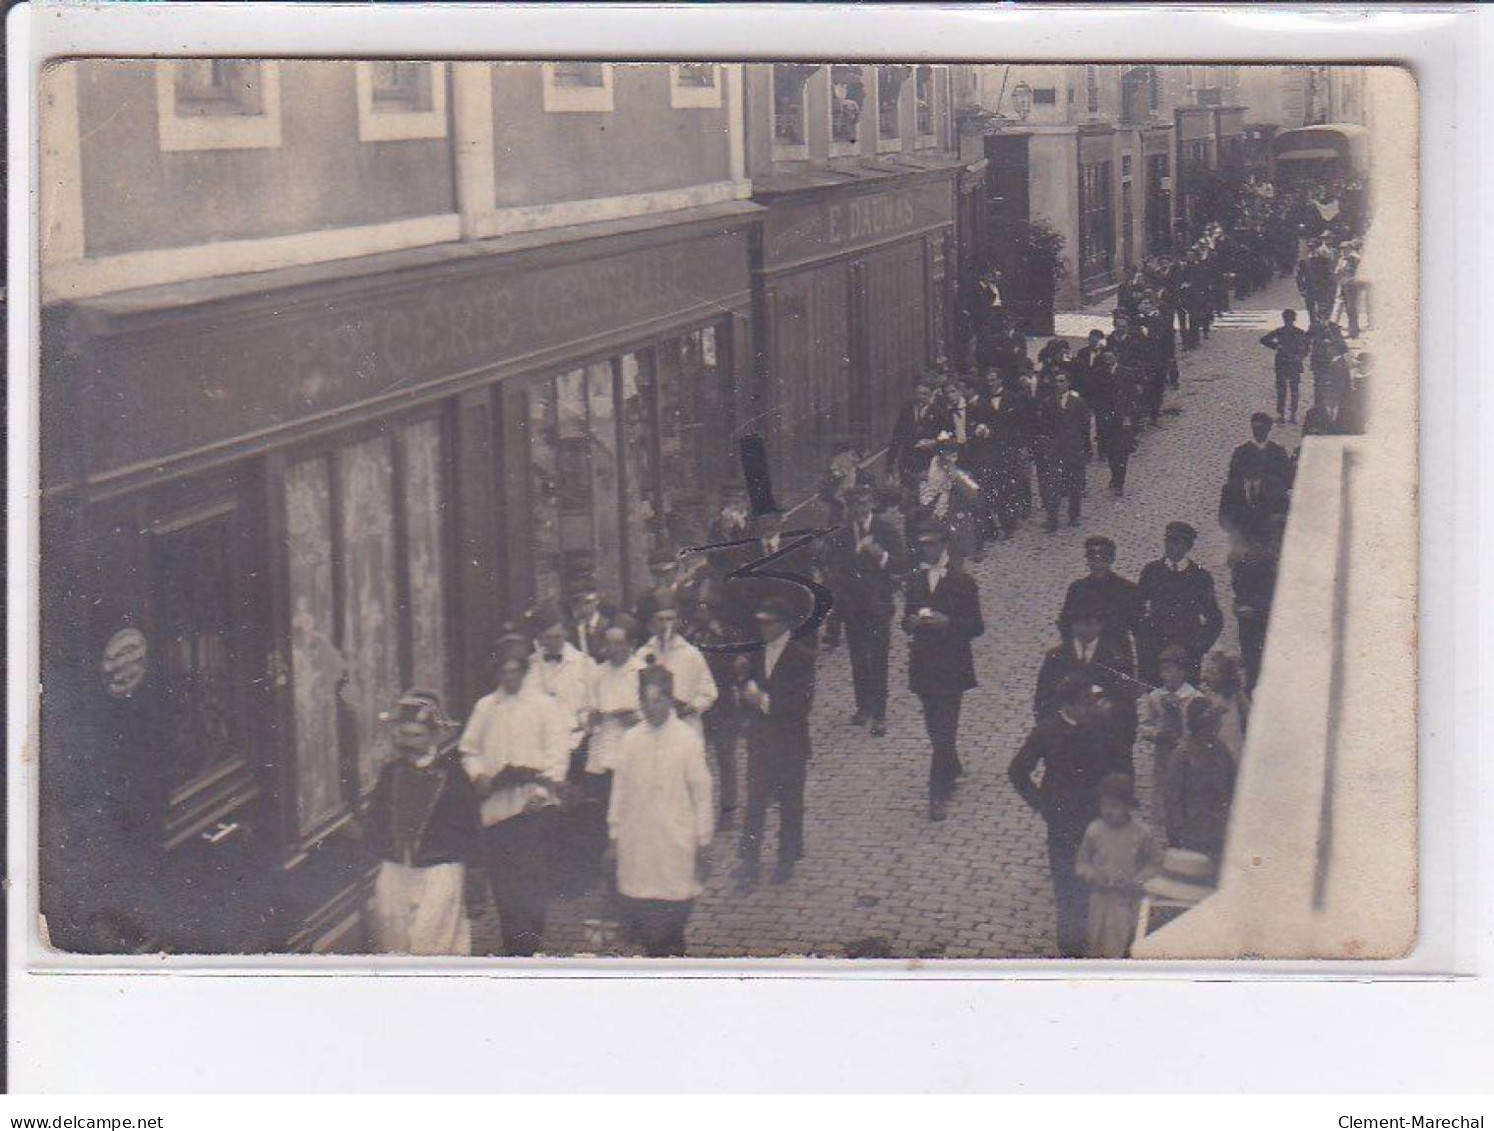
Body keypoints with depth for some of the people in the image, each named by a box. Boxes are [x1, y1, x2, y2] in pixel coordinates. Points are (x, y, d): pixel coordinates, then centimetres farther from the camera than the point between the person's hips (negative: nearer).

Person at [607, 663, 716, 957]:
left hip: (676, 843, -3)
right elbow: (619, 792, 10)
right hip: (636, 842, 3)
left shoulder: (688, 739, -3)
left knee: (672, 920, -2)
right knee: (636, 918, 2)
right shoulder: (630, 740, 4)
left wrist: (703, 845, 1)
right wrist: (614, 837, 10)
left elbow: (701, 794, 1)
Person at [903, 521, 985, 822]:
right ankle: (951, 770, 38)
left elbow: (976, 626, -6)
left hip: (951, 667, -5)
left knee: (945, 729, -9)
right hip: (923, 664, 5)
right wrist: (911, 622, -10)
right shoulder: (915, 580, 9)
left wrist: (947, 623, -22)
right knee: (937, 729, 15)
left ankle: (939, 793, -6)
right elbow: (906, 620, 14)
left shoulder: (963, 582, -6)